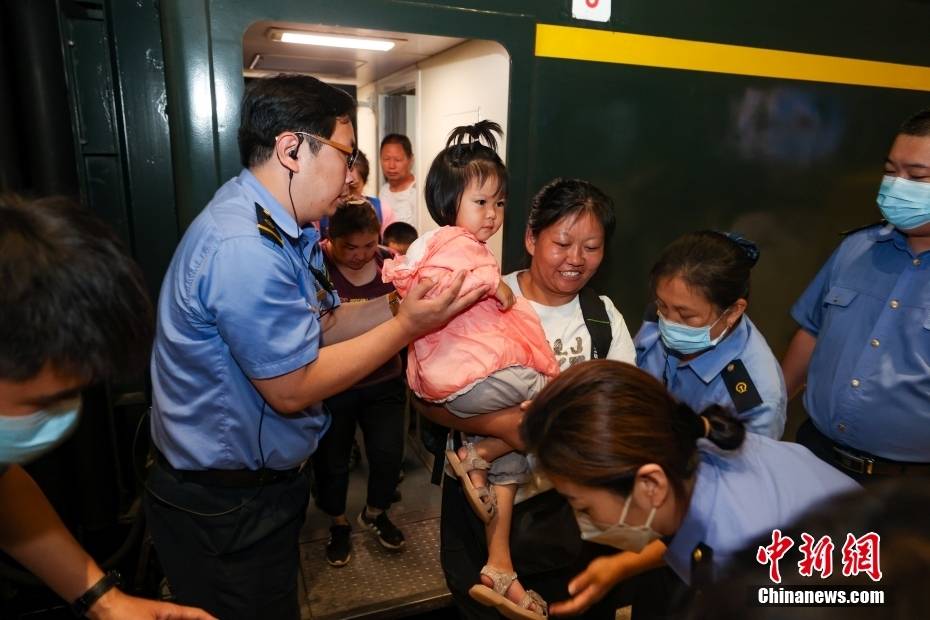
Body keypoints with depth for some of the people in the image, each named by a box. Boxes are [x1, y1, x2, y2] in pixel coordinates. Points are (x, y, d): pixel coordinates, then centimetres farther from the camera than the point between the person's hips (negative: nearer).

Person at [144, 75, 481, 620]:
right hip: (224, 508, -9)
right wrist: (407, 326, -22)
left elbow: (322, 326, 2)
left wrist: (400, 301, -9)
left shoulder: (288, 229, 3)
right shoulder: (244, 248, -30)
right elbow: (292, 390, -26)